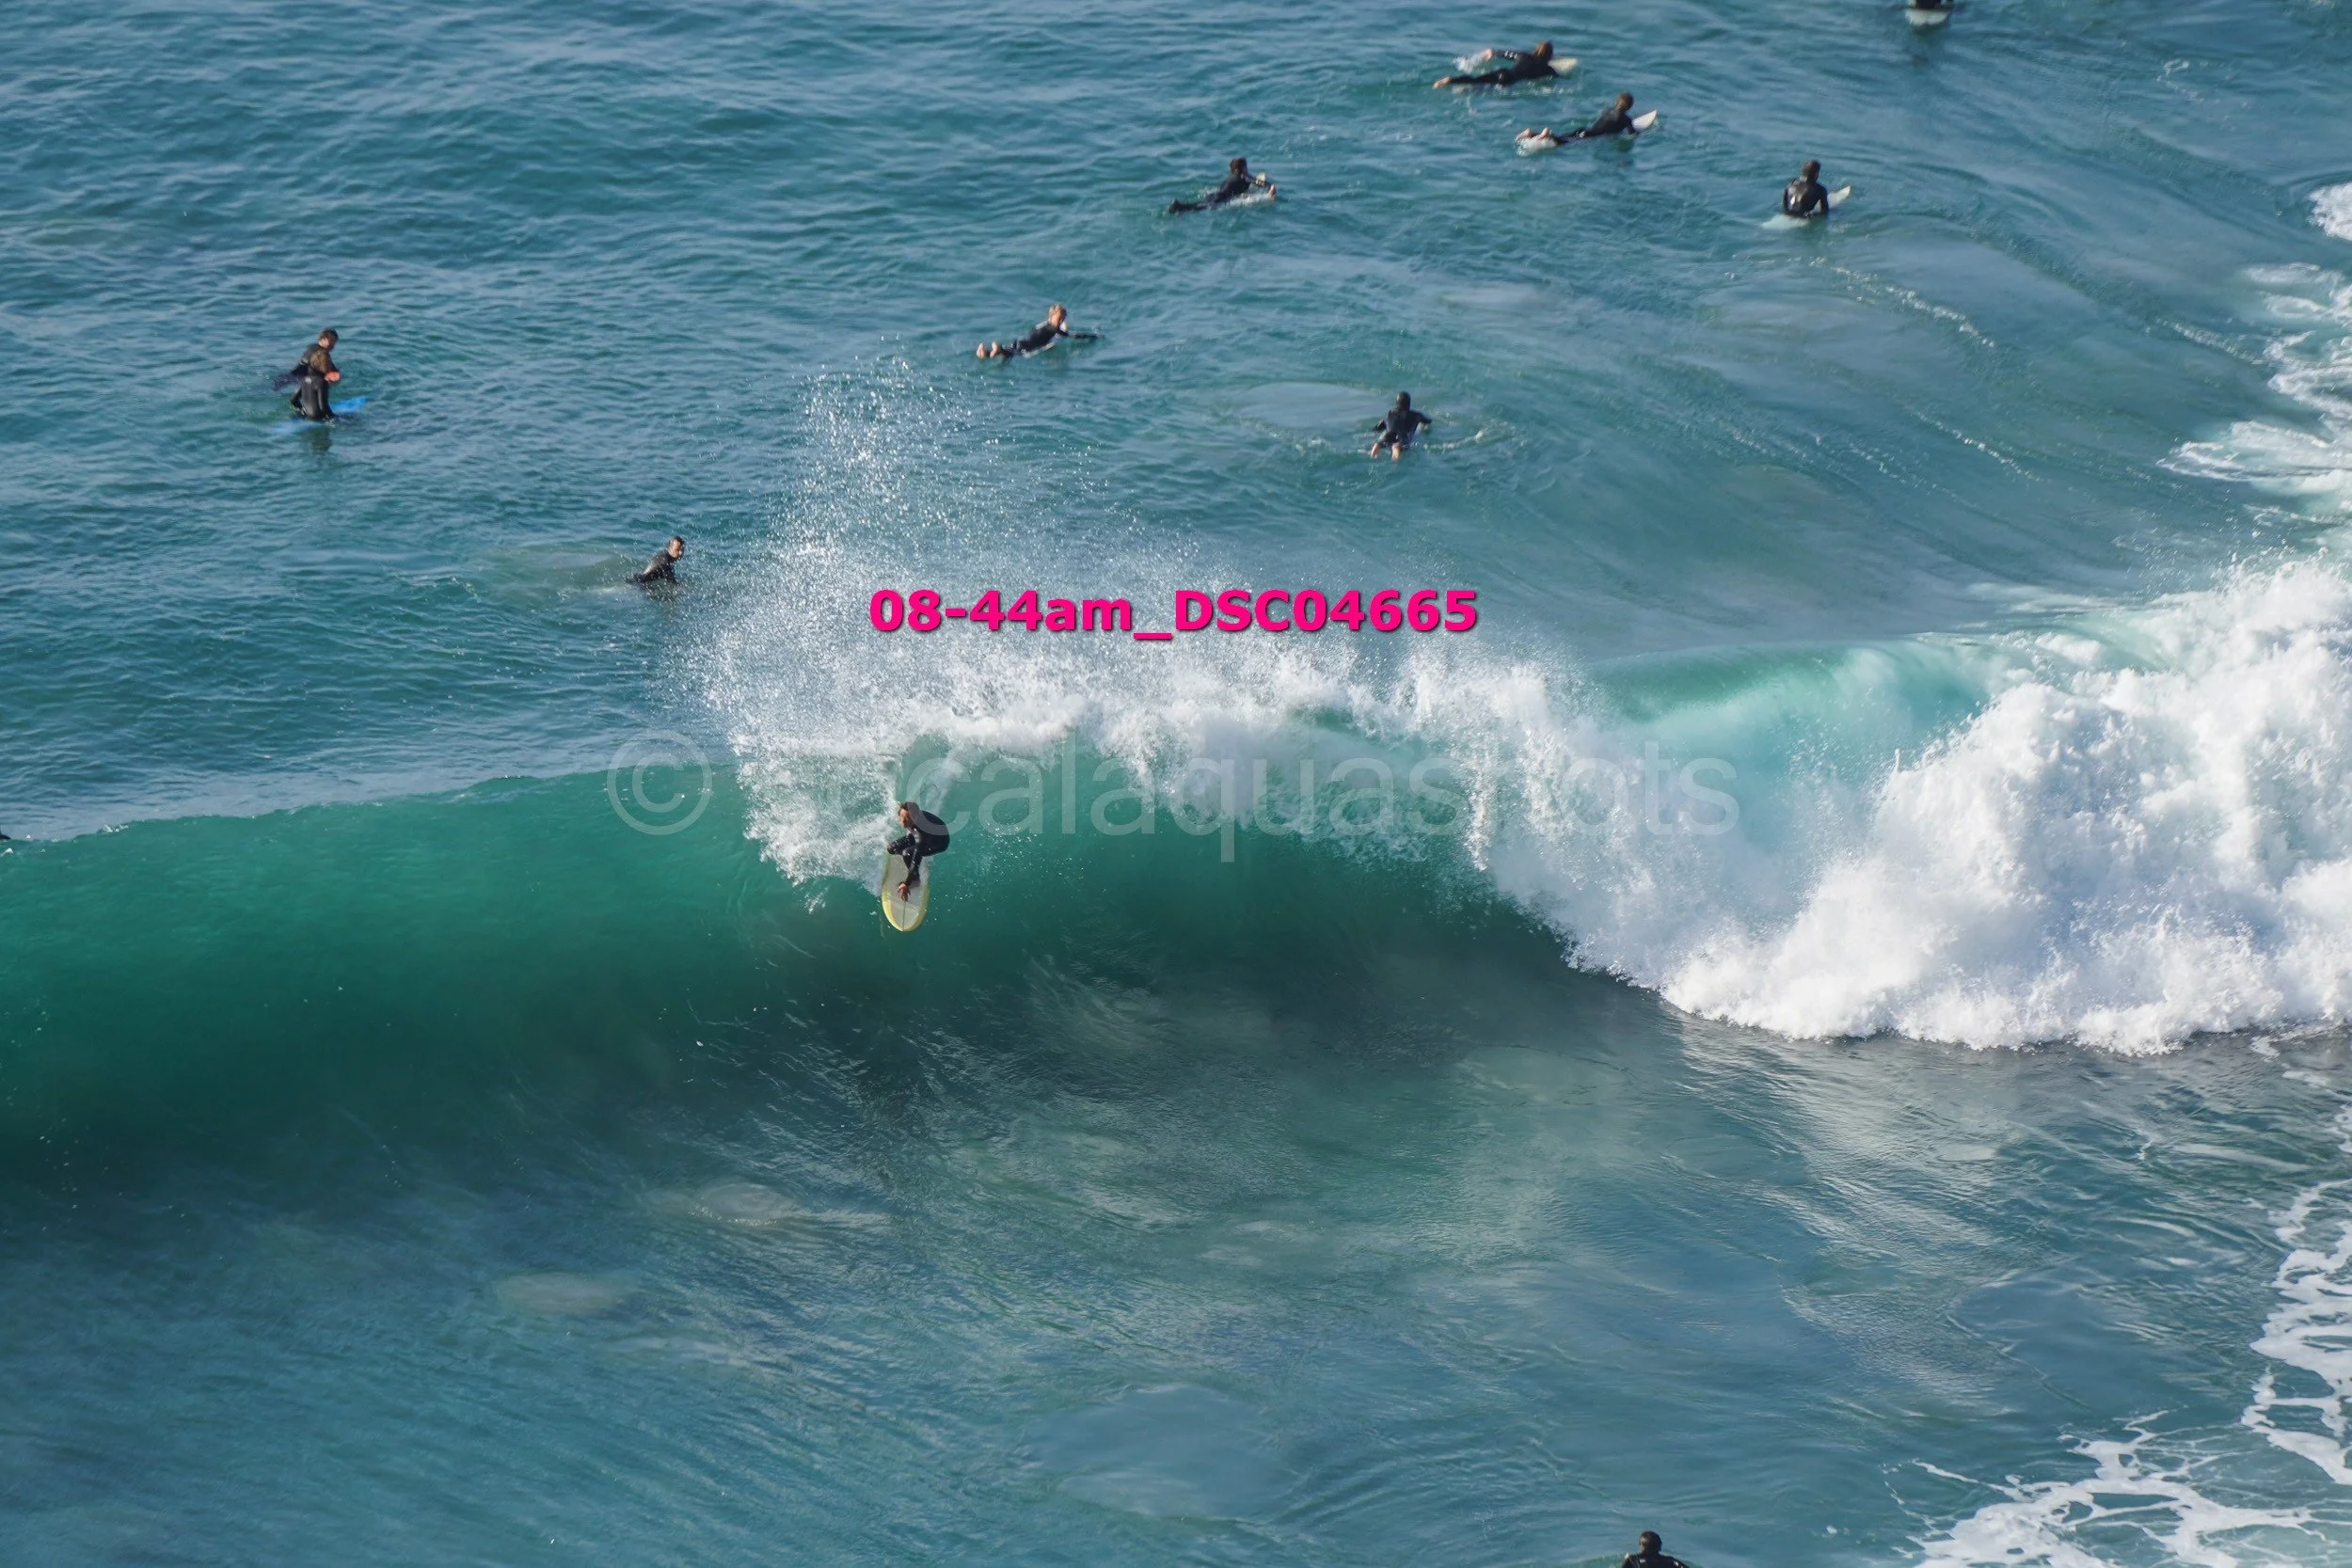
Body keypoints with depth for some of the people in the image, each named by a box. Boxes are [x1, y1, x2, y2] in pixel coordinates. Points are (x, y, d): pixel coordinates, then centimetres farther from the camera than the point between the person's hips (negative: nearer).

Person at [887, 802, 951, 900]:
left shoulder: (921, 830, -45)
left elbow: (916, 860, -43)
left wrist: (906, 884, -42)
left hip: (939, 842, -7)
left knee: (908, 853, -28)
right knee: (893, 848, -4)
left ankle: (915, 878, -1)